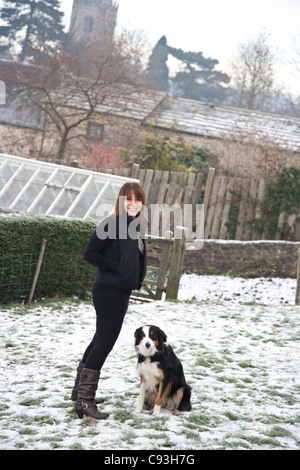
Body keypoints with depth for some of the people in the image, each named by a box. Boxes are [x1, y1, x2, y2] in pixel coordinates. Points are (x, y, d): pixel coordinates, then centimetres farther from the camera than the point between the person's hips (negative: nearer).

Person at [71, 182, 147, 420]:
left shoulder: (137, 226, 12)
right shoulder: (112, 223, -15)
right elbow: (90, 253, -17)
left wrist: (136, 278, 6)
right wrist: (117, 268, -19)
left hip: (122, 292, 10)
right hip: (109, 291, -10)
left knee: (101, 339, 17)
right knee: (105, 341, -10)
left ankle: (81, 390, 29)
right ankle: (85, 400, -9)